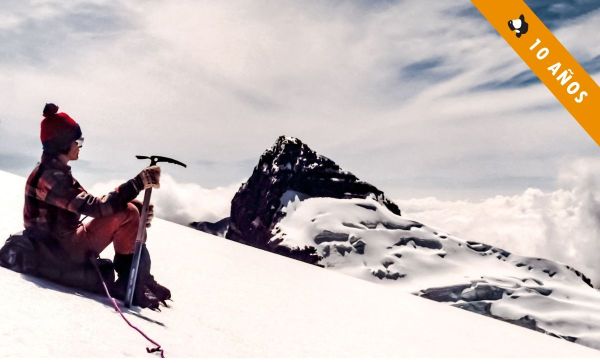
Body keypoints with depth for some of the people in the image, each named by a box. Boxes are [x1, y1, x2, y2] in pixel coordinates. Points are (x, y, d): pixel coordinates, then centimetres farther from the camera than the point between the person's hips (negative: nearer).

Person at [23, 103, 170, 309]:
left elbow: (91, 205, 7)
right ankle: (130, 282, -11)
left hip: (66, 243, 10)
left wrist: (140, 210, -6)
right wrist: (137, 184, -33)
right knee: (127, 214, -21)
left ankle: (140, 278, 1)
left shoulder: (55, 171, 12)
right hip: (64, 253, -10)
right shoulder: (49, 176, -20)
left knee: (130, 208, 6)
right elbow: (94, 207, -30)